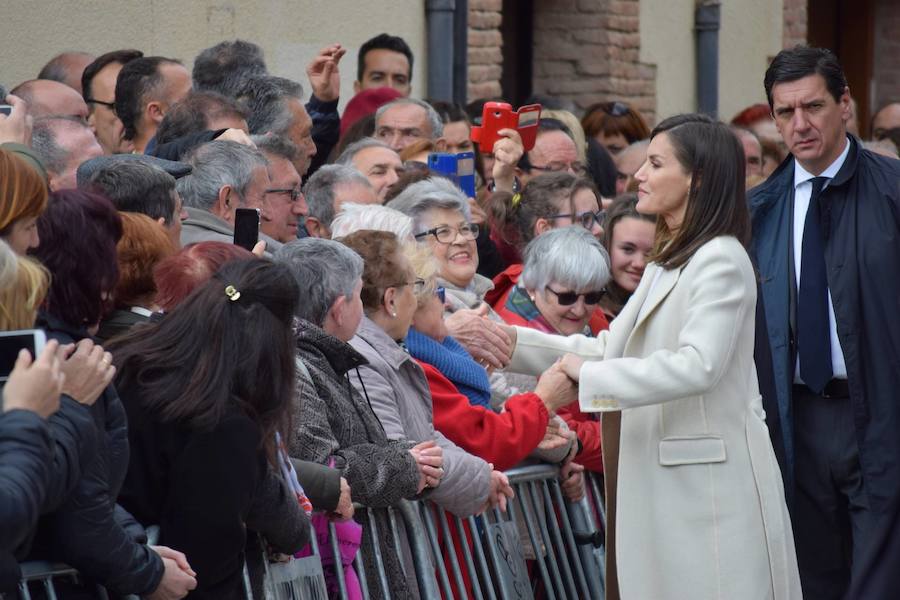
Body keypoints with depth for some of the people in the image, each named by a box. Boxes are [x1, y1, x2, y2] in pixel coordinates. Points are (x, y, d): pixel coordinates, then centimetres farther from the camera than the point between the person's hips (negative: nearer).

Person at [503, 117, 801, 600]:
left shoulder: (721, 261, -13)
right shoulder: (668, 263, 19)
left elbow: (696, 365, -24)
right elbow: (613, 348, 18)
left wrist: (589, 375, -20)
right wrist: (512, 342, 9)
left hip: (710, 482, -9)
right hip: (664, 482, 9)